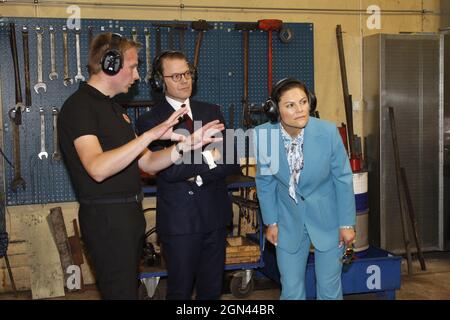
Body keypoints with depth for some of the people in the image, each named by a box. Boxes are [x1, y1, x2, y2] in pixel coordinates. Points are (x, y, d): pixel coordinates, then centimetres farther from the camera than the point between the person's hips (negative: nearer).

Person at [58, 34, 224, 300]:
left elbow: (147, 163, 12)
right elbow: (97, 168, -29)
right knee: (120, 292, -1)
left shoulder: (113, 107, 16)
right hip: (106, 217, -9)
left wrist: (187, 144, -2)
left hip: (129, 214, 9)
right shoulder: (79, 106, -13)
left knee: (130, 288, 18)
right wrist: (150, 134, -30)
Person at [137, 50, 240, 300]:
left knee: (212, 288, 14)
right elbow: (169, 170, -17)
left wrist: (199, 175, -14)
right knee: (180, 290, 10)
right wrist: (208, 157, -11)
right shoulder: (150, 121, -6)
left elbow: (232, 161, 1)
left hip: (215, 214, 4)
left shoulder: (212, 112, 8)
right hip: (179, 220, -4)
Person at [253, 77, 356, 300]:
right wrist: (271, 222, 2)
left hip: (327, 217, -1)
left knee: (329, 288, 10)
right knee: (291, 290, 9)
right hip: (289, 221, 1)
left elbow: (343, 179, -9)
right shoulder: (262, 135, -17)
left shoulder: (328, 132, -21)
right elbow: (264, 181, -1)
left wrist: (347, 223, -5)